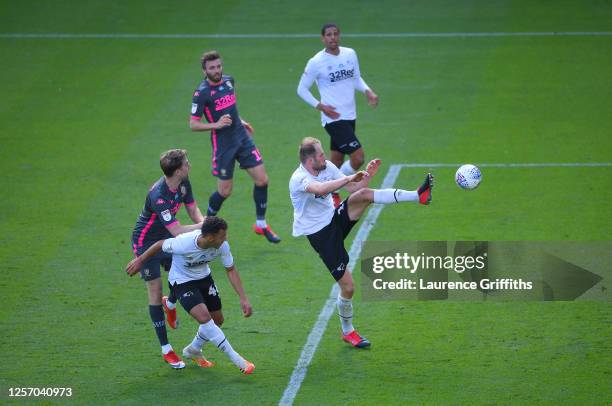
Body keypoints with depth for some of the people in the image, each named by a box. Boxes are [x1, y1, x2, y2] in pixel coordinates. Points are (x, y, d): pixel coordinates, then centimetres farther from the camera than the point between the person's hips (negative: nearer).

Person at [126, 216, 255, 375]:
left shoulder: (222, 245, -23)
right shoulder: (184, 243, -36)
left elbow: (231, 270, -9)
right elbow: (161, 244, -17)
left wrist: (243, 299, -14)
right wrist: (140, 260, -2)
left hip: (204, 278, 6)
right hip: (182, 282, -6)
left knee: (217, 320, 11)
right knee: (204, 318, -23)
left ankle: (193, 351, 38)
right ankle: (237, 360, -15)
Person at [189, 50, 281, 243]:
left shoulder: (228, 81, 5)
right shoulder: (202, 93, -15)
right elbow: (193, 124, -14)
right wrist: (215, 125, -27)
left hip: (242, 138, 6)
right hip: (223, 145, -6)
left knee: (262, 179, 0)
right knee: (225, 191, 0)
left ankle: (261, 224, 15)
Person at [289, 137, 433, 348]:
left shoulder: (327, 167, -1)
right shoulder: (299, 179, -23)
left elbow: (354, 188, 5)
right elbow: (320, 189, -45)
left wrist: (367, 175, -15)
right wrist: (350, 178, -44)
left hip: (336, 219, 6)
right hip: (320, 235, -6)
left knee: (364, 195, -22)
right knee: (347, 287, -6)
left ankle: (417, 196, -33)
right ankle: (347, 332, 17)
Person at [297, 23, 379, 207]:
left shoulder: (350, 54, 5)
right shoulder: (316, 62, -11)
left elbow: (356, 78, 19)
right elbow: (302, 89, -3)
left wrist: (368, 91, -1)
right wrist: (321, 107, -13)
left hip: (349, 116, 6)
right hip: (333, 118, -6)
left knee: (336, 162, 13)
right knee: (358, 157, -15)